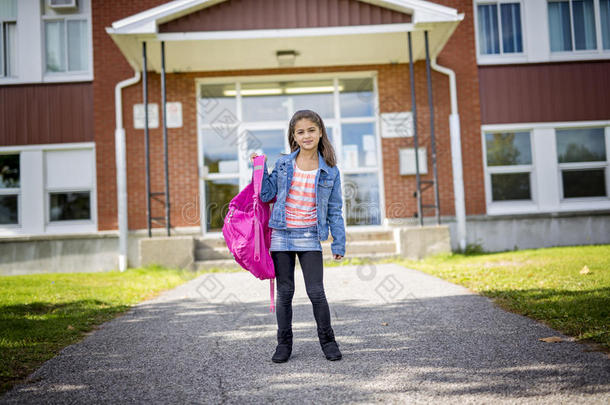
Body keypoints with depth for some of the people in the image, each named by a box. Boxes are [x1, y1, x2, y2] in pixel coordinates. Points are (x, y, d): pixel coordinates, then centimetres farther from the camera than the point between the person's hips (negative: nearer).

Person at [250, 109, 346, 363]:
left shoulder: (330, 171, 1)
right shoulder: (283, 164, 3)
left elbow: (335, 210, 4)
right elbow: (267, 195, 4)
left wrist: (339, 244, 3)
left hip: (310, 238, -1)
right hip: (282, 236, 1)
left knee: (316, 292, -2)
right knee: (284, 292, 8)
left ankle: (327, 340, 17)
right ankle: (284, 343, 21)